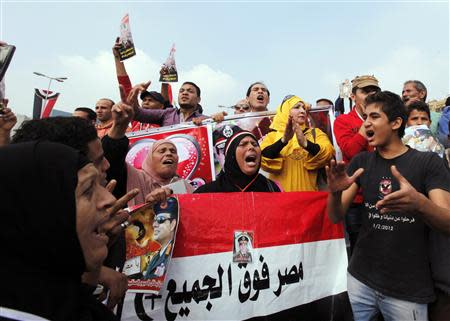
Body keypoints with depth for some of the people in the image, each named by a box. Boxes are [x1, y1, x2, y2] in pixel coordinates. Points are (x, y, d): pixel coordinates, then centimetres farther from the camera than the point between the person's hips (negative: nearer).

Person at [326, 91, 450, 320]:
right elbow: (335, 217, -2)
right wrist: (335, 192, -24)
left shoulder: (428, 162, -6)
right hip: (360, 279, 3)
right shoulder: (361, 161, 2)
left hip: (408, 289, -2)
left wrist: (419, 203, -35)